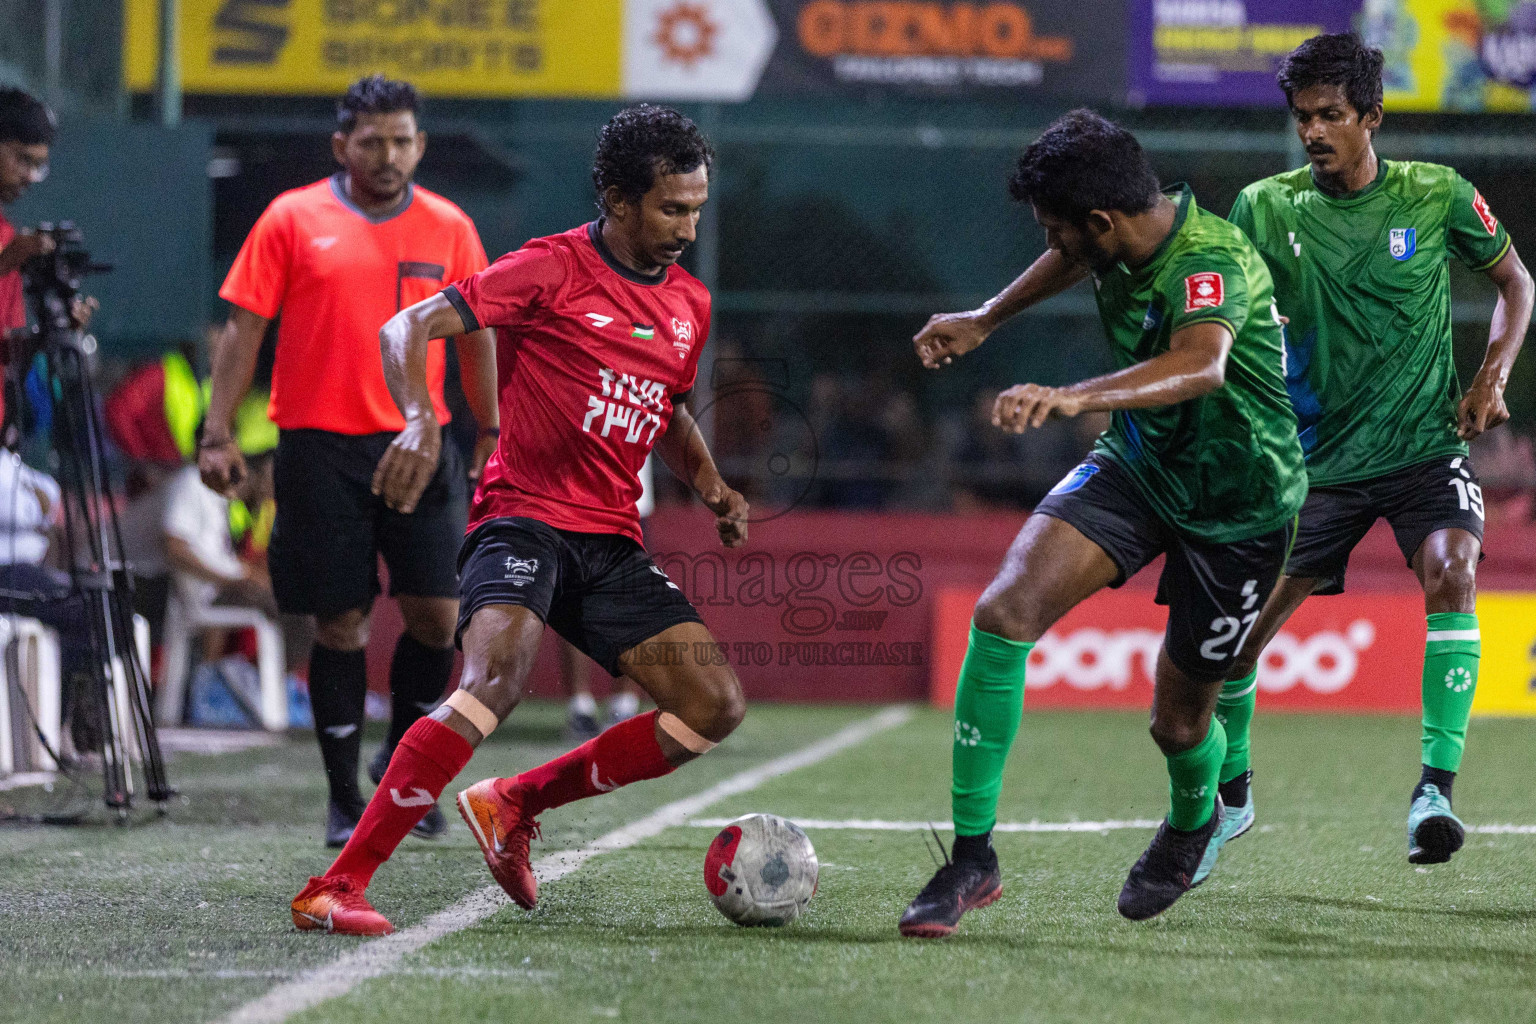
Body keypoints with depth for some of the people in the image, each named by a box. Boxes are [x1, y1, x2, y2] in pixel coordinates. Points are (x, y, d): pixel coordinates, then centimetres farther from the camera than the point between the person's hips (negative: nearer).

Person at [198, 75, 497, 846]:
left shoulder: (449, 229, 8)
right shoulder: (293, 220, 1)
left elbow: (474, 337, 16)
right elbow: (243, 329, 2)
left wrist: (490, 429, 14)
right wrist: (218, 432, -4)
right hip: (320, 448, -2)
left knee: (437, 612, -6)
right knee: (340, 624, 0)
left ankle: (404, 763, 17)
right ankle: (344, 797, 10)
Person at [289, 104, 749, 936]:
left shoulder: (688, 304, 14)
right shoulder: (553, 269, -6)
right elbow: (408, 328, -11)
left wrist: (710, 486, 14)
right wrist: (421, 420, -29)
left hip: (612, 544, 7)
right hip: (524, 517, -7)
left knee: (714, 707, -4)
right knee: (497, 676, -32)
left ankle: (515, 805, 11)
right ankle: (337, 885, -30)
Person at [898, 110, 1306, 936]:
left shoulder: (1212, 262, -32)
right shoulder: (1117, 238, -9)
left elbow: (1200, 366, -54)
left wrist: (1074, 397, -69)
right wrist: (986, 320, 25)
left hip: (1236, 504, -6)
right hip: (1136, 462, 6)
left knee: (1179, 720, 7)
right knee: (1004, 609, -19)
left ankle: (1193, 820, 46)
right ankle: (972, 856, -13)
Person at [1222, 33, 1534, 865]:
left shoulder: (1437, 196, -4)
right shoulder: (1265, 209, -2)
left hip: (1427, 445, -2)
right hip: (1319, 457, 2)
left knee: (1451, 575, -28)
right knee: (1241, 624, 2)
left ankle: (1436, 789, -27)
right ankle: (1228, 795, 26)